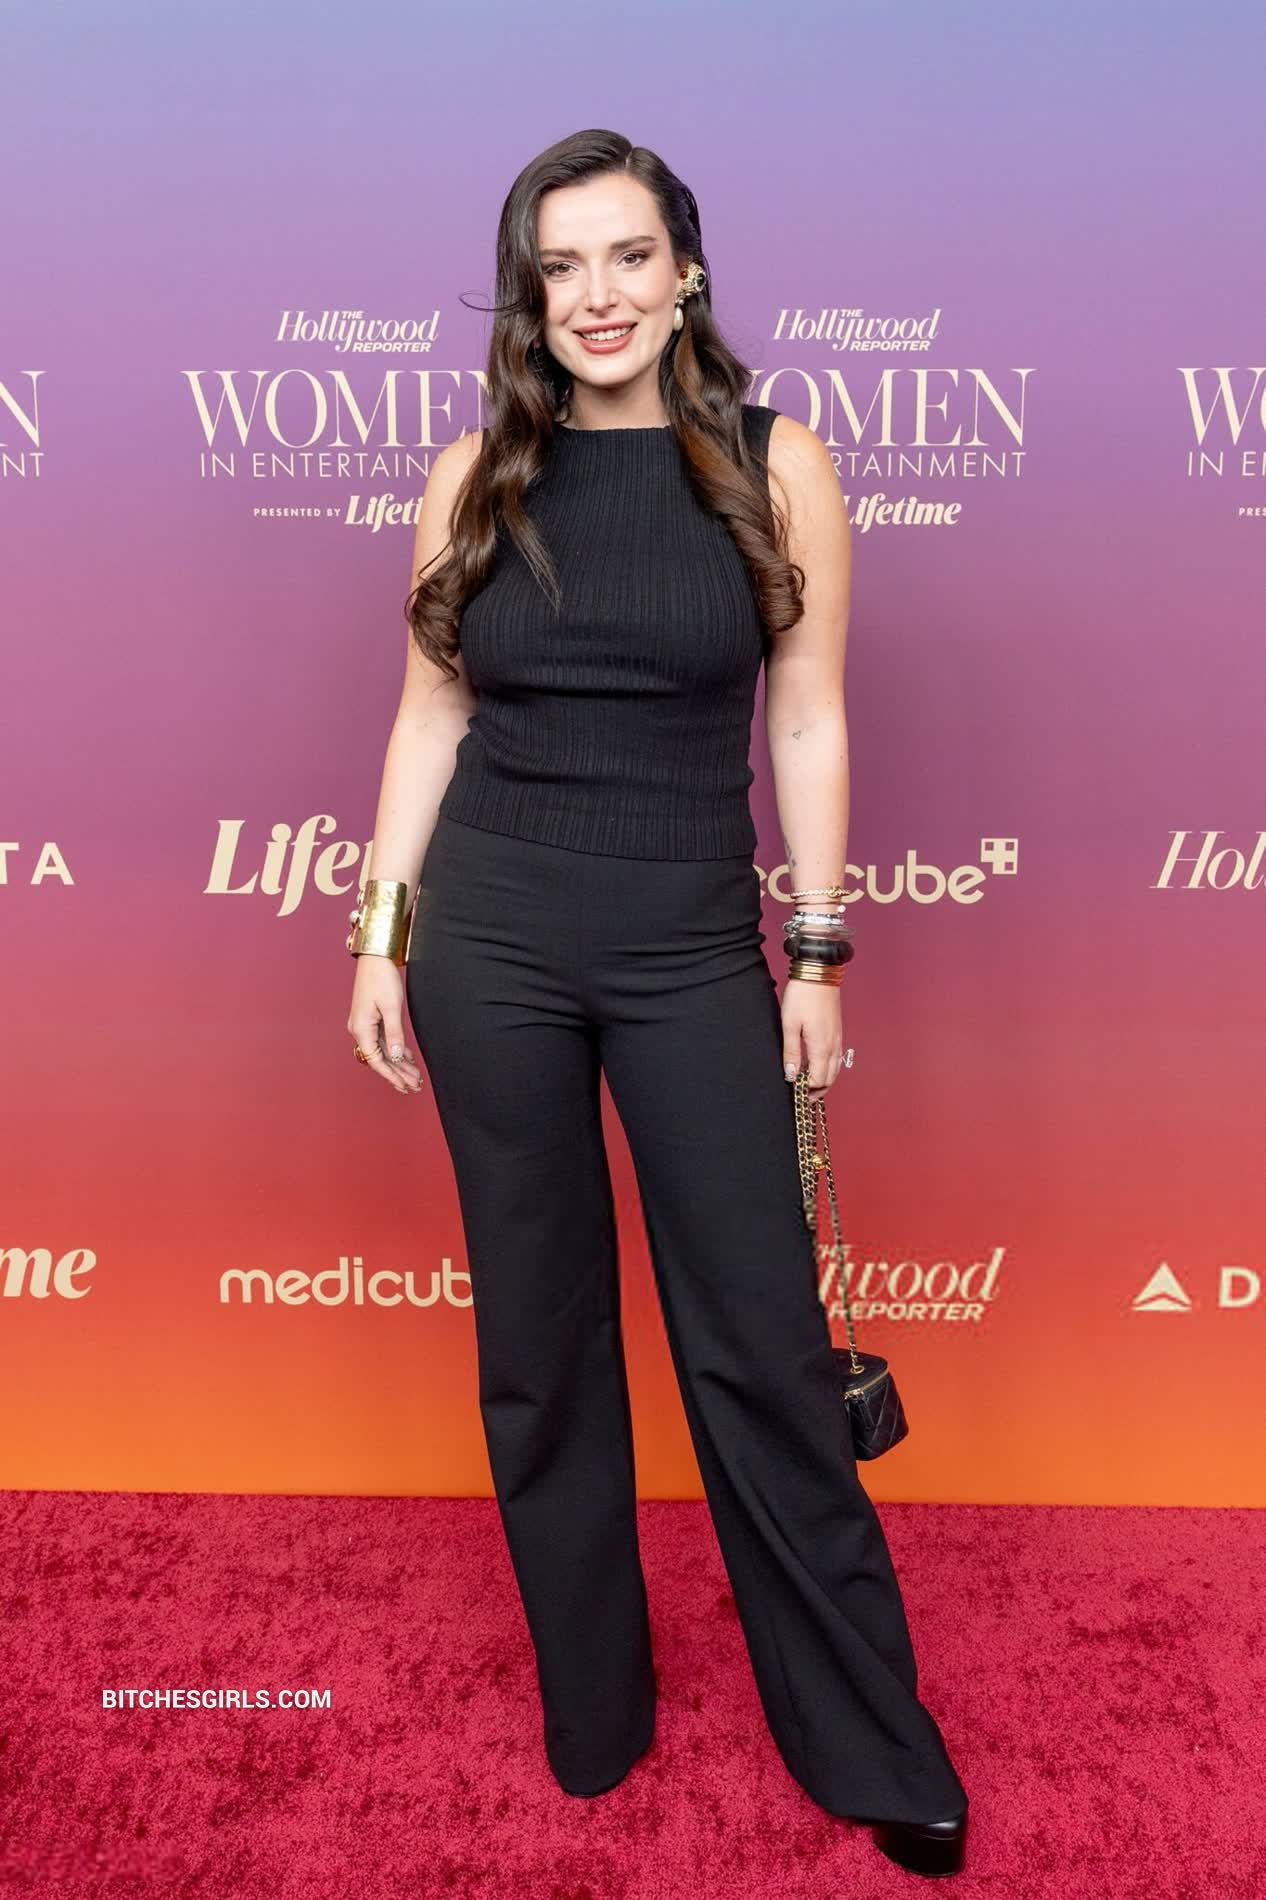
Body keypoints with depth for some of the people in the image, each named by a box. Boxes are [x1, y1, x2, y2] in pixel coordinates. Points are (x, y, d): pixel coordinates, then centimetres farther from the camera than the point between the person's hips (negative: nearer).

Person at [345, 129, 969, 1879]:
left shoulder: (776, 462, 0)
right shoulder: (476, 475, 5)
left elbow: (809, 723, 1)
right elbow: (429, 717, 8)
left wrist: (817, 956, -1)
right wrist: (382, 933, 5)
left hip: (692, 949, -1)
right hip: (489, 937, 2)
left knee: (761, 1340, 4)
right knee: (537, 1332, 10)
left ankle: (869, 1746, 26)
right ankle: (590, 1714, 33)